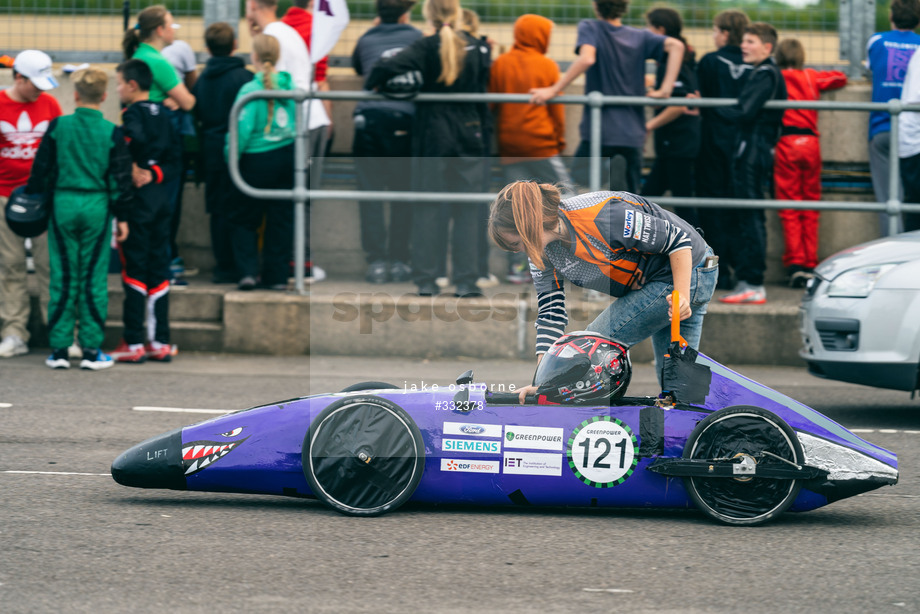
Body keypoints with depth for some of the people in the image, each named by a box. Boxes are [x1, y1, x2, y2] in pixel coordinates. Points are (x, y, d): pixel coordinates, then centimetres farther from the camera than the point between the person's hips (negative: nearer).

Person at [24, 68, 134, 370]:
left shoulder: (58, 126, -2)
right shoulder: (112, 133, -3)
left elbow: (41, 170, 3)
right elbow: (121, 178, 0)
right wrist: (123, 217, 8)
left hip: (63, 206, 1)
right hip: (97, 208, -1)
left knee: (62, 278, 6)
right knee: (94, 279, 4)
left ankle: (59, 348, 7)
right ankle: (92, 349, 5)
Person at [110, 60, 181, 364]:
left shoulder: (133, 115, -11)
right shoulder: (163, 115, 11)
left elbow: (136, 140, -32)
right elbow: (175, 158, 9)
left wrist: (136, 170, -18)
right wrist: (156, 174, -2)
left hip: (139, 198, -7)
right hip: (162, 196, 7)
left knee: (134, 268, -3)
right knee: (158, 268, 10)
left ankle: (133, 343, -2)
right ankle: (160, 341, 11)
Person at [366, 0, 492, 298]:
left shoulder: (426, 48, -9)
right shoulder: (477, 49, -1)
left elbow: (386, 67, -21)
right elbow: (486, 91, 1)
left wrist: (369, 87, -3)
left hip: (432, 136, -2)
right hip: (469, 136, 2)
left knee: (426, 209, 5)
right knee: (466, 211, 6)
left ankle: (426, 280, 2)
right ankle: (466, 280, 2)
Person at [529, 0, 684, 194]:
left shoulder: (590, 28, -2)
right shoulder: (640, 37, 10)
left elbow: (587, 59, -22)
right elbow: (676, 45, -2)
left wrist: (553, 90, -19)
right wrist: (665, 89, -3)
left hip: (599, 132, -4)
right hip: (633, 135, 4)